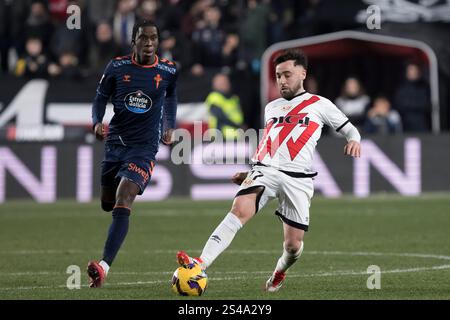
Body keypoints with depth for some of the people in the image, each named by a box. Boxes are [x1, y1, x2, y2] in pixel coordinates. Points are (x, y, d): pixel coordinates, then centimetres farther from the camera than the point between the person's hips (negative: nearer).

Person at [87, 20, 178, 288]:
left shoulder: (168, 71, -2)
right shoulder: (117, 67, -2)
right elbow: (101, 97, 7)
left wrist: (170, 128, 12)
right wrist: (97, 122, -11)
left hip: (144, 147, -3)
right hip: (115, 142, 3)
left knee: (122, 203, -21)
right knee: (107, 203, 14)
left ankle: (104, 267, -31)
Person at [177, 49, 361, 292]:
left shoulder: (320, 105, 13)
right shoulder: (271, 108, 26)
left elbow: (349, 129, 17)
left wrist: (353, 141, -6)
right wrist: (250, 173, 24)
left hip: (298, 178, -2)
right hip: (265, 170, 2)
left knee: (293, 245, -3)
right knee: (239, 210, -27)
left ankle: (280, 272, 34)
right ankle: (200, 265, -41)